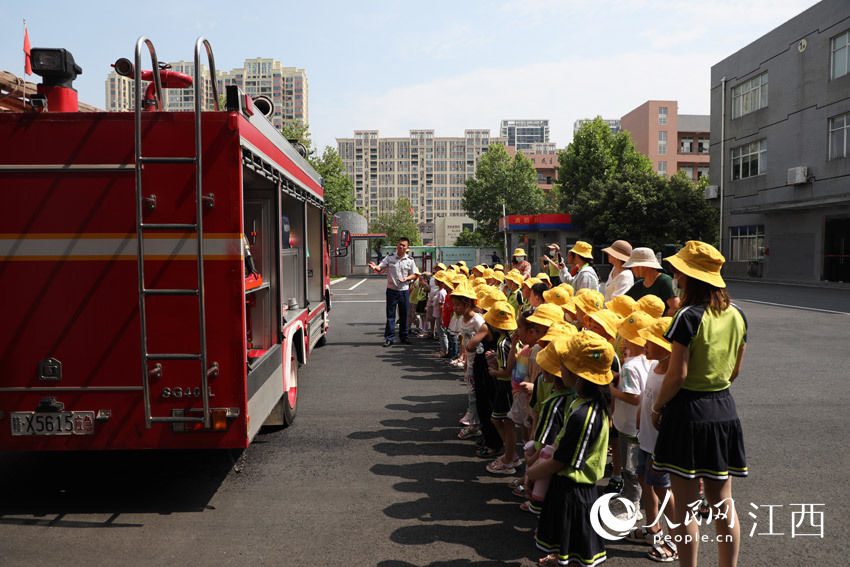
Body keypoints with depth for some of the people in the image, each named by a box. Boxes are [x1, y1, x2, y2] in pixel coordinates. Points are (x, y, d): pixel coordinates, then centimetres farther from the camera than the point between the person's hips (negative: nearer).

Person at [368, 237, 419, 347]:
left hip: (404, 290, 1)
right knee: (390, 314, 1)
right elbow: (380, 269, -5)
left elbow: (415, 275, 7)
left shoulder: (410, 260, 3)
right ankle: (389, 338, 6)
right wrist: (375, 267, -27)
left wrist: (406, 278, -12)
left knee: (404, 315, 9)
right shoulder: (389, 258, 0)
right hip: (391, 290, -1)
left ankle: (404, 336, 22)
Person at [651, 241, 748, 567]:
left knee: (686, 506, 4)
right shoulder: (737, 315, 4)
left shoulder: (689, 317, -18)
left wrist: (656, 408, -5)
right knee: (722, 502, 16)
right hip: (724, 411, 7)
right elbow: (735, 369, 12)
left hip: (688, 412, -7)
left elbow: (677, 374, -18)